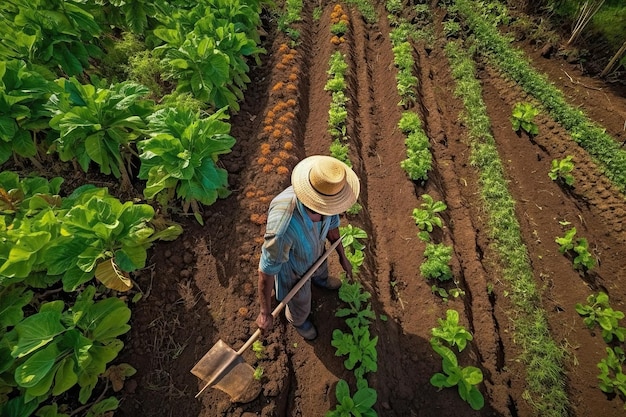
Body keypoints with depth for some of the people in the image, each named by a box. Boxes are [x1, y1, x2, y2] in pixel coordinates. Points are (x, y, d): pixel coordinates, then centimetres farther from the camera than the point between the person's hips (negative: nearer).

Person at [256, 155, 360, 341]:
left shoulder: (324, 203, -32)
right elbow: (267, 270, -34)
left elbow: (331, 223, -8)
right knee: (301, 305, 28)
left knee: (321, 270, 40)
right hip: (292, 267, -4)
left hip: (315, 252, 5)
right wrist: (265, 313, -21)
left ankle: (320, 279, 79)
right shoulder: (283, 229, -51)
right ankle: (297, 320, 66)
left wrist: (342, 256, 6)